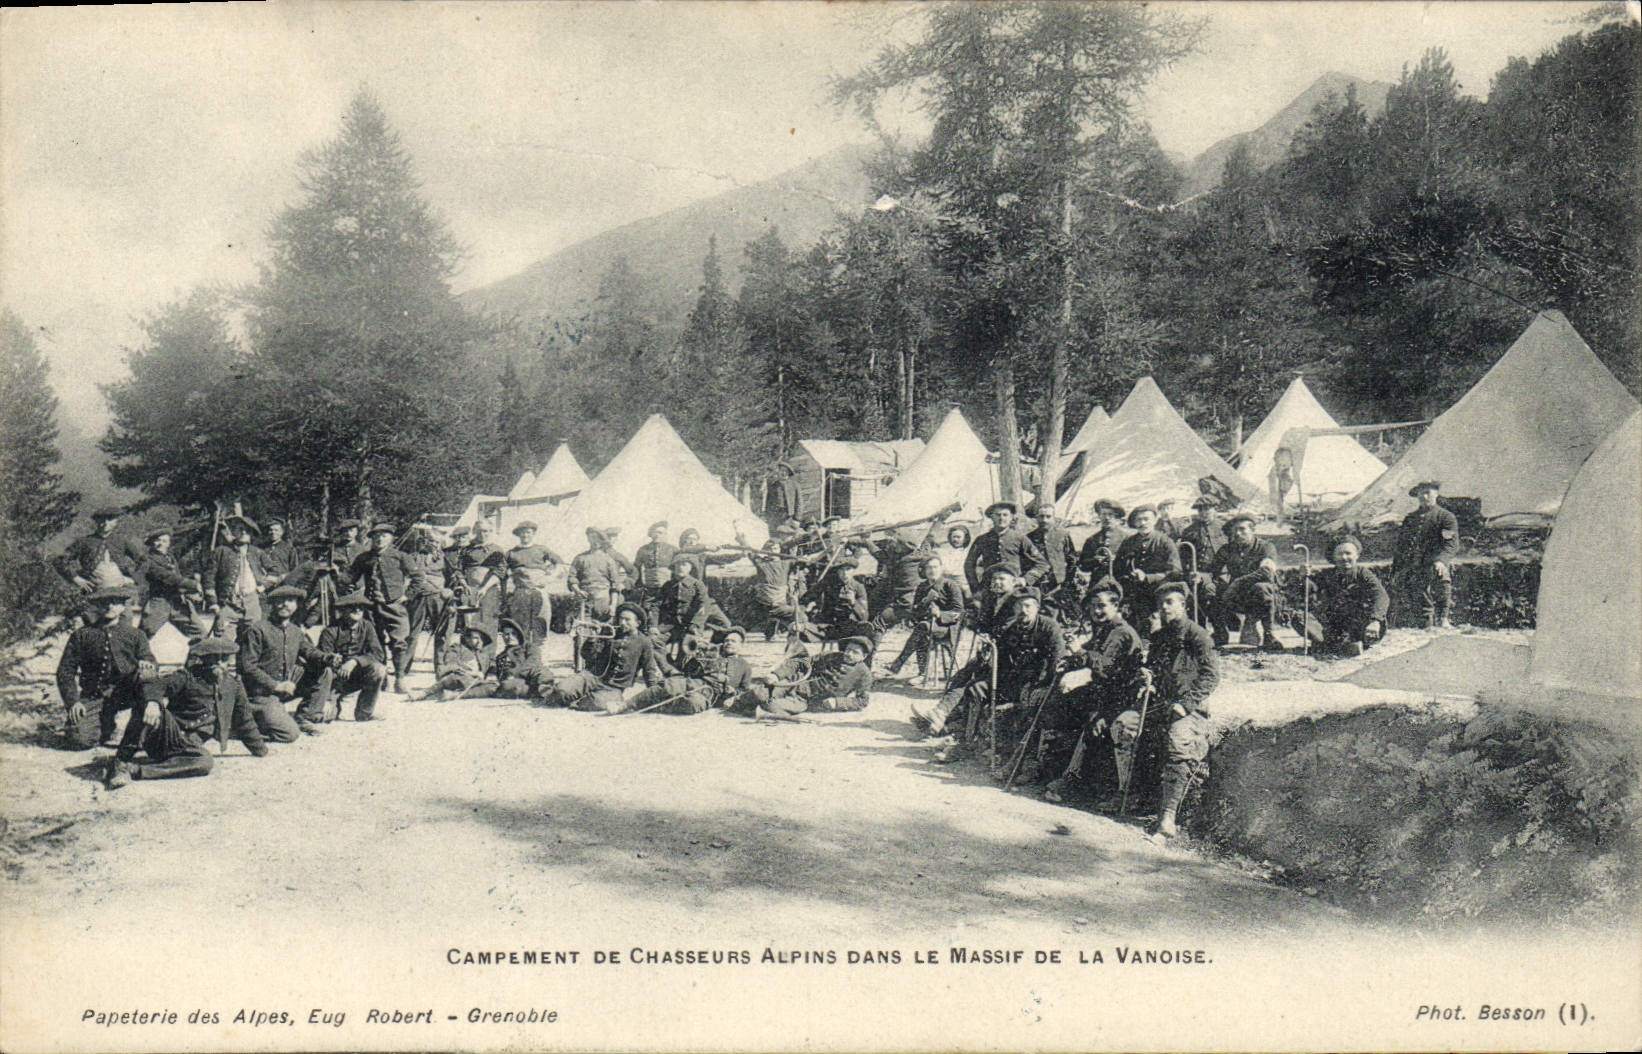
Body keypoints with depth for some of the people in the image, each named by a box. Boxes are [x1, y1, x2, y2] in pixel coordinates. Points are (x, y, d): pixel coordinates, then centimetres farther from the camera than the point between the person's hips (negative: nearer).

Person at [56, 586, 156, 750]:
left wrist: (146, 664, -25)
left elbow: (150, 664, 2)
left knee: (146, 673, -33)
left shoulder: (134, 635, 9)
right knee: (81, 740, -23)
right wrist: (73, 701, -9)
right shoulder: (81, 635, 7)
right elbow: (65, 670, 5)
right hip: (93, 697, 0)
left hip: (124, 693, 0)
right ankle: (106, 723, 12)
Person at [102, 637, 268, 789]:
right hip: (166, 732, -2)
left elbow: (244, 721, 25)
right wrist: (152, 701, -39)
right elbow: (159, 686, -15)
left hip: (187, 744, 2)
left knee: (205, 763, -34)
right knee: (147, 707, -32)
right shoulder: (188, 678, 2)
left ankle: (135, 770, -37)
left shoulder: (233, 686, 14)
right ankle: (120, 761, -34)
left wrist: (260, 749, 31)